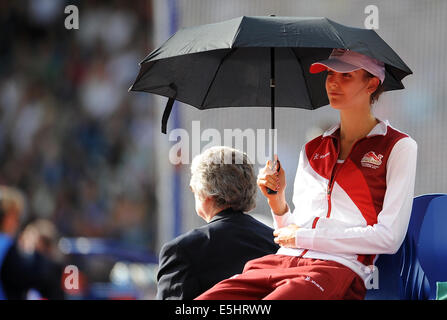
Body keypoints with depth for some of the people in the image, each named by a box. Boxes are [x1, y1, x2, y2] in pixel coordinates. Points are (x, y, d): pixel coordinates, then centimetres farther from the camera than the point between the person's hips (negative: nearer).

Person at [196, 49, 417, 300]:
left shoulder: (398, 147, 8)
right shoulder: (312, 150, 25)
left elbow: (389, 237, -3)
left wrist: (305, 236, -2)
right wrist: (277, 200, 2)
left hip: (339, 268, -5)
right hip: (283, 261, 5)